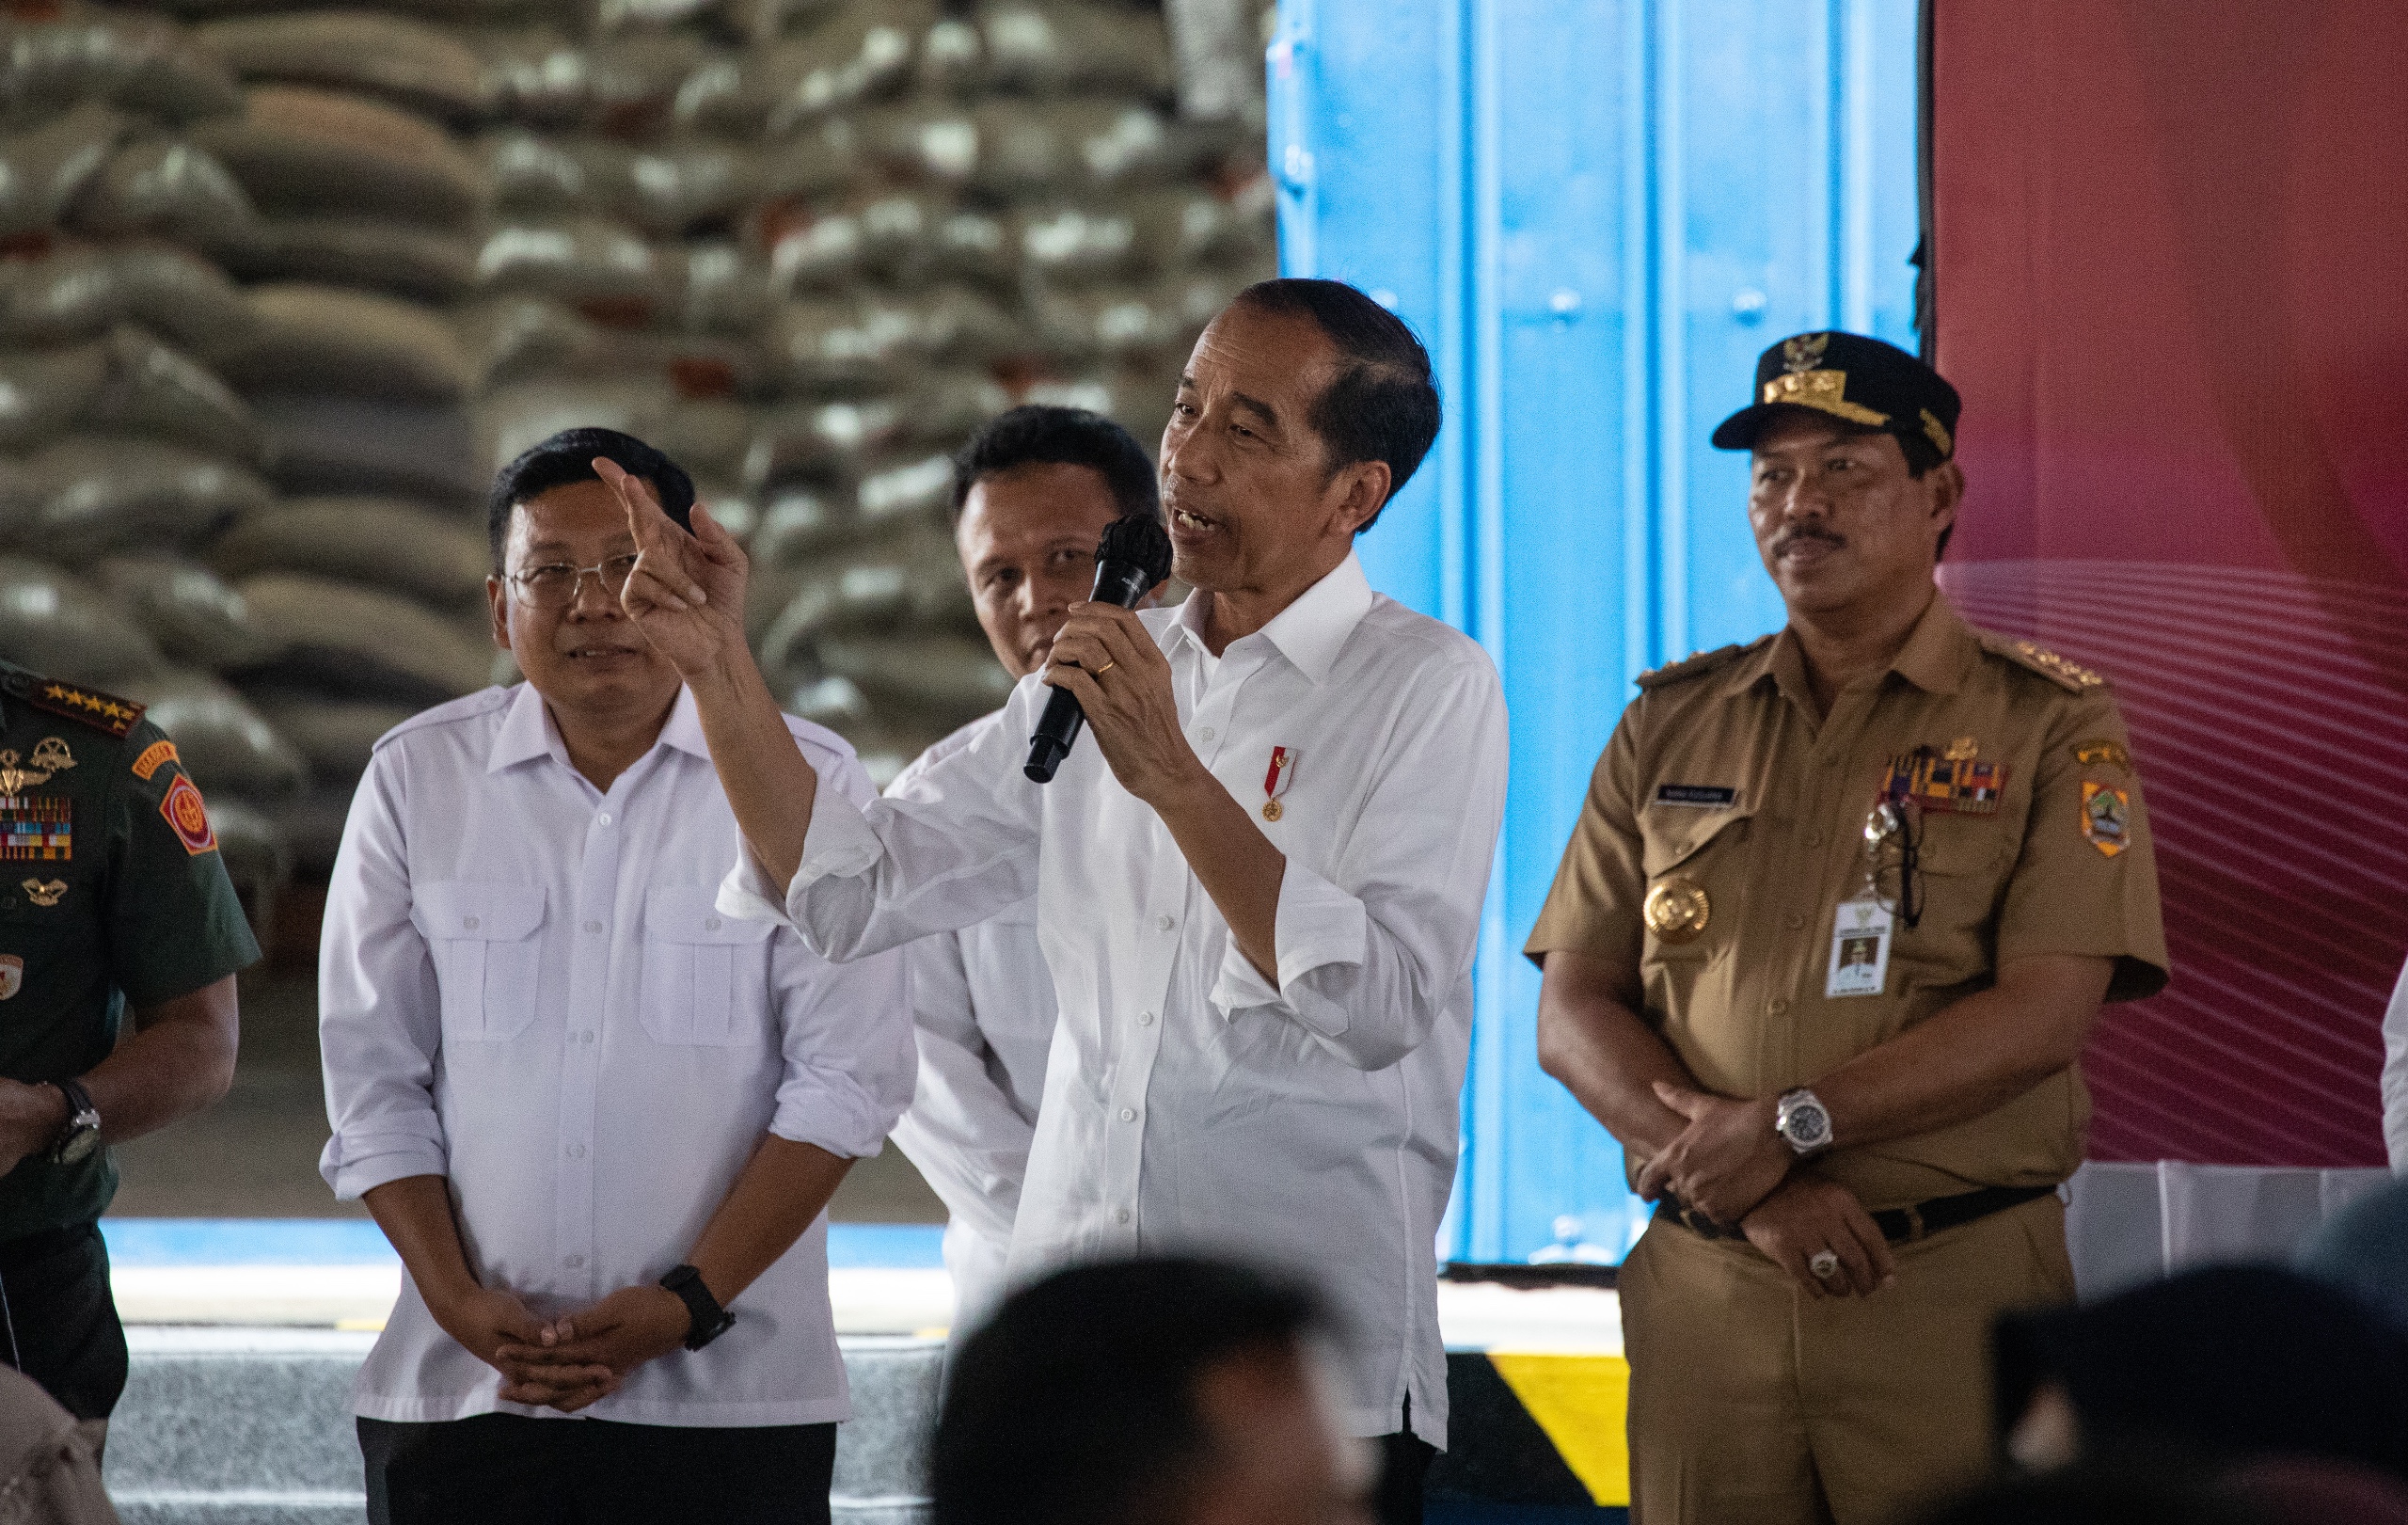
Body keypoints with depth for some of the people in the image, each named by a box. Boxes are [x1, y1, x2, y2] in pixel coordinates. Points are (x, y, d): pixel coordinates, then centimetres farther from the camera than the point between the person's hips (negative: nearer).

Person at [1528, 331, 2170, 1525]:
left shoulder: (2049, 727, 2)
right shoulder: (1672, 725, 12)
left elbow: (2040, 1019, -9)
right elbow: (1572, 1017, 6)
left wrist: (1787, 1126, -15)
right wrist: (1747, 1186, -10)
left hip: (1954, 1294, -3)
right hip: (1704, 1290, 3)